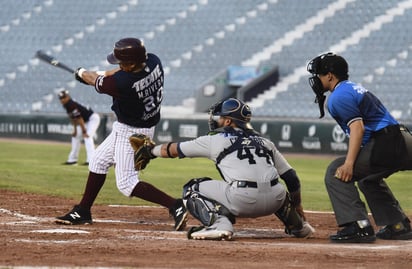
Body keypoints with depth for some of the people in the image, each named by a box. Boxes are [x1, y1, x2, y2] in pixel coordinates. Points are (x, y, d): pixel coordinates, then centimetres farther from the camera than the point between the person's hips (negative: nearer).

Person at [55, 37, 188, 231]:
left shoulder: (123, 83, -33)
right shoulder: (154, 62, -13)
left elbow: (97, 83, -10)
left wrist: (82, 73, 11)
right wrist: (103, 74, 18)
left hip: (131, 132, -9)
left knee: (126, 184, -5)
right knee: (98, 161, 21)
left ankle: (175, 206, -13)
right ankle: (82, 212, 31)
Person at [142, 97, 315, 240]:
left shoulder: (215, 140, 16)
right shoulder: (265, 142, 25)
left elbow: (173, 150, 26)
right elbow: (291, 178, 23)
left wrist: (151, 150, 45)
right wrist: (297, 207, 34)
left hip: (242, 202, -6)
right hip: (273, 202, 6)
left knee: (192, 189, 14)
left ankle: (219, 222, -9)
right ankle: (298, 225, 29)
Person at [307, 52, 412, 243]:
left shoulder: (339, 96, -7)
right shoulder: (355, 88, 25)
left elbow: (358, 127, -19)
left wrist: (349, 163, -27)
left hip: (387, 145, -10)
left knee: (336, 173, -11)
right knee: (368, 178, 35)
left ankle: (358, 226, -21)